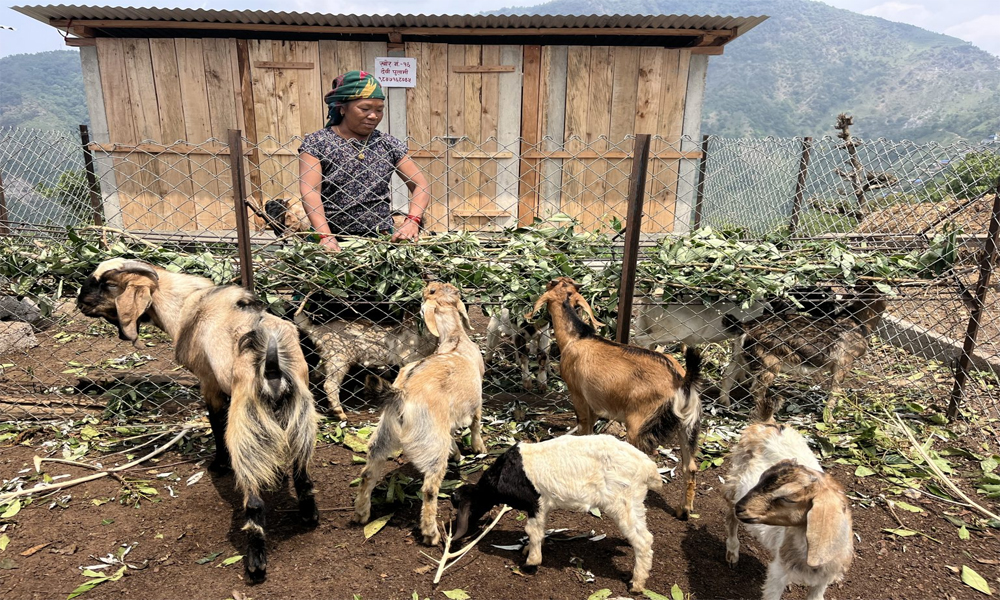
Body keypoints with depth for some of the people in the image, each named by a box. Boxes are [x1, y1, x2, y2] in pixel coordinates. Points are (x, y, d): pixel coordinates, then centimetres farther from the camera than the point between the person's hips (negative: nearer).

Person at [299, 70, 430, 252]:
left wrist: (412, 220, -13)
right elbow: (309, 191, -10)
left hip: (381, 240, 3)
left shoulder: (389, 144, 9)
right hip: (336, 242, -3)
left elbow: (421, 186, 6)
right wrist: (325, 236, -24)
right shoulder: (316, 143, 1)